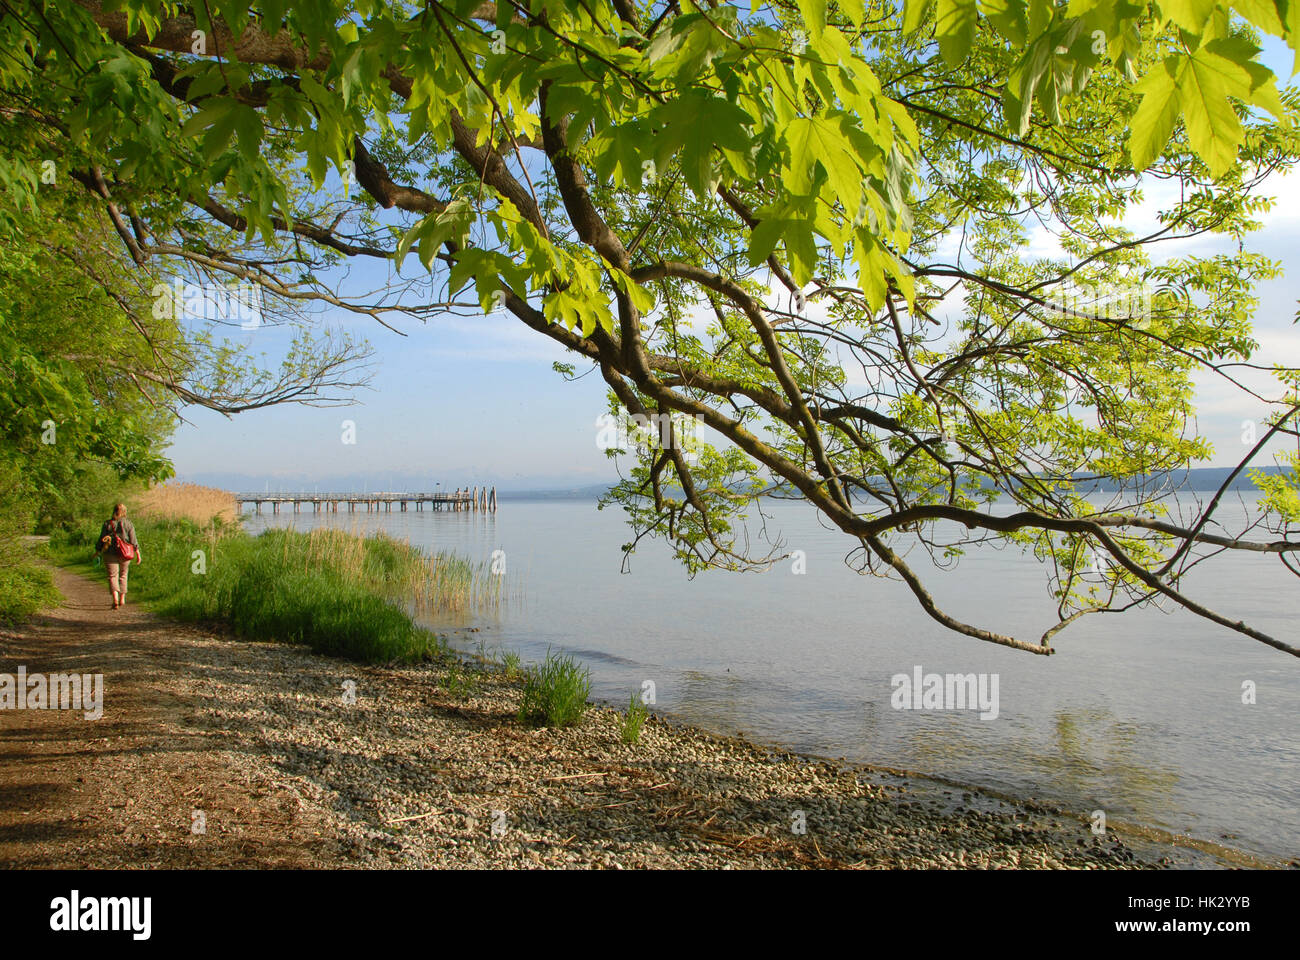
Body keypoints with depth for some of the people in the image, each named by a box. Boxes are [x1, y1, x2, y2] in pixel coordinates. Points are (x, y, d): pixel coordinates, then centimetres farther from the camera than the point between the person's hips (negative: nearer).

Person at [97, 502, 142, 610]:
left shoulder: (107, 524, 0)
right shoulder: (128, 524, -1)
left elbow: (101, 540, 2)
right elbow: (133, 541, -5)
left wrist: (98, 553, 11)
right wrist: (138, 554, -3)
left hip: (110, 554, -1)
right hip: (125, 554, 1)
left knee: (112, 576, 0)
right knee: (123, 575, 16)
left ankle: (115, 599, -17)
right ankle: (122, 599, 21)